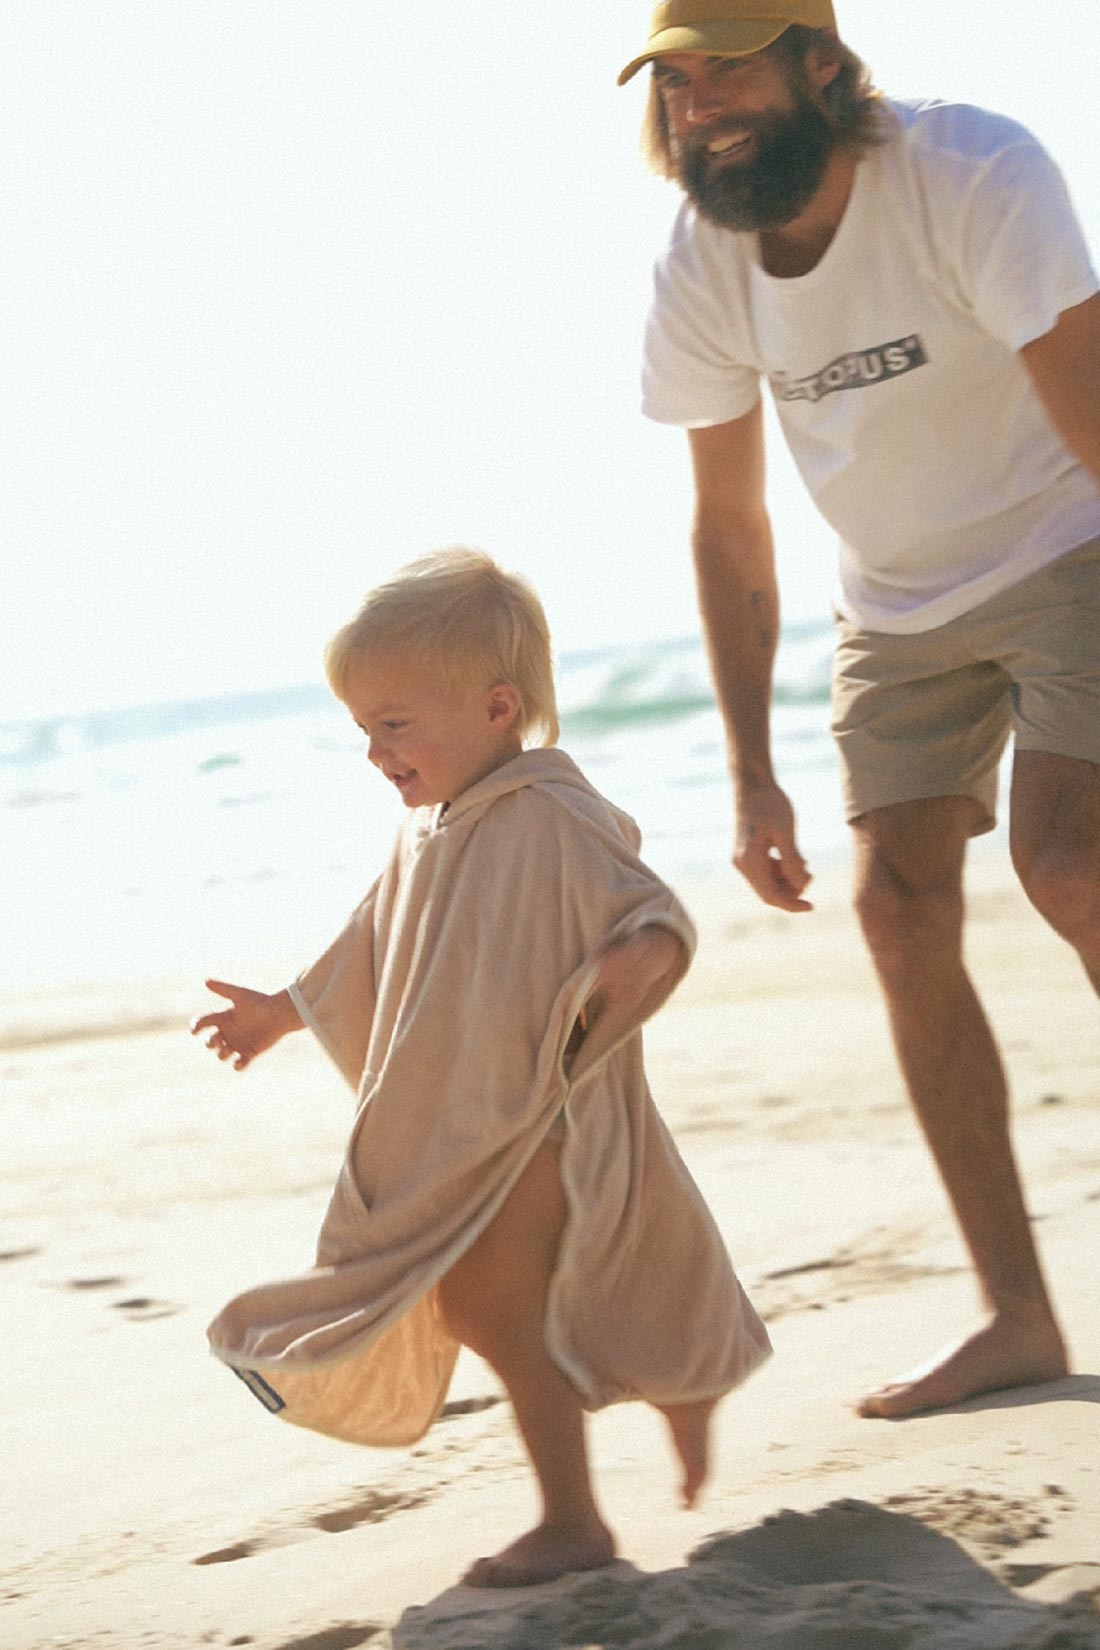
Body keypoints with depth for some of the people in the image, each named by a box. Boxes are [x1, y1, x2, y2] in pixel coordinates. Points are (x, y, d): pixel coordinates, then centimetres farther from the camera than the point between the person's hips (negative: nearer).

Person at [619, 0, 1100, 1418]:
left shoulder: (974, 176, -26)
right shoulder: (699, 271, -10)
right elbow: (728, 528, 1)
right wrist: (751, 773, -1)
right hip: (899, 603, 5)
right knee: (899, 909, -5)